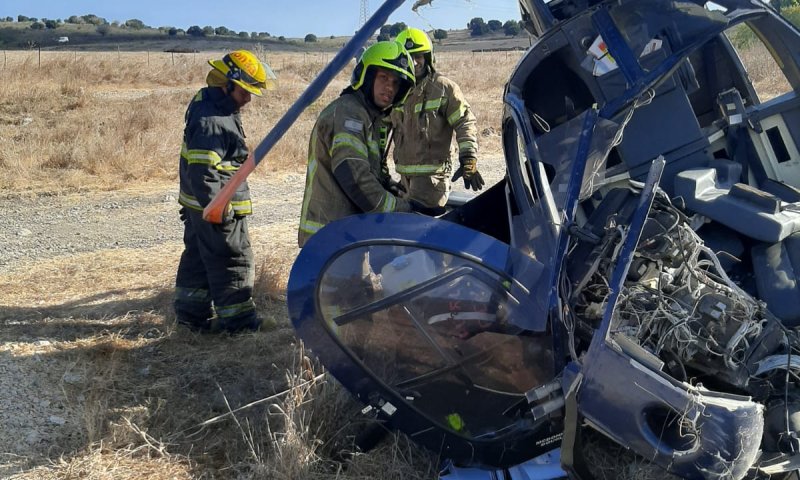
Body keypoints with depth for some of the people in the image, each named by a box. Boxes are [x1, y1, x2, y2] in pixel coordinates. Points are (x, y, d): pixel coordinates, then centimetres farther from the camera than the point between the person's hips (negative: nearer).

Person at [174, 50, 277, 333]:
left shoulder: (207, 102, 11)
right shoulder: (212, 121, -23)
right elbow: (202, 170, -28)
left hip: (199, 205, 11)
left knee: (198, 257, 19)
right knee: (233, 262, 0)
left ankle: (190, 313, 32)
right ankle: (237, 321, 11)